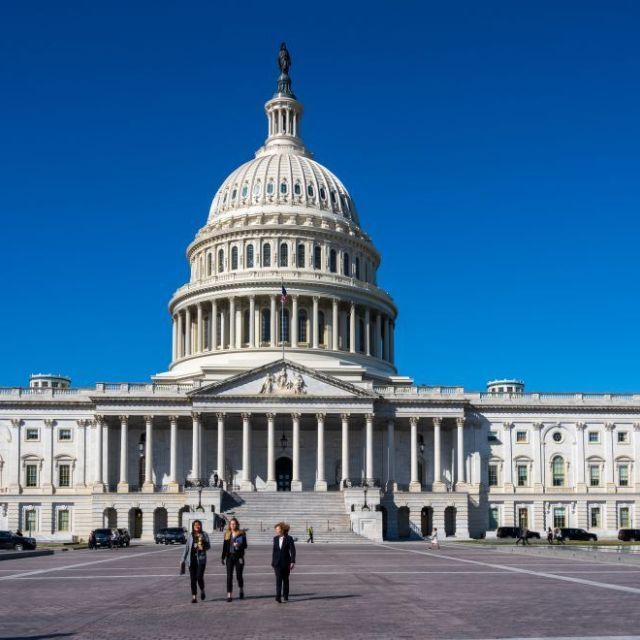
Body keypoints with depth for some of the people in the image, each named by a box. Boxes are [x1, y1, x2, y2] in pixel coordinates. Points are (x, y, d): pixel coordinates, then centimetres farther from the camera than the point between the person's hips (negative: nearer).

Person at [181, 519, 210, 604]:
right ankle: (194, 597, 6)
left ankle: (202, 590, 20)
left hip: (201, 559, -2)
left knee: (199, 577, -10)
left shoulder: (204, 534, 4)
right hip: (192, 559, 2)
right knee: (193, 579, 1)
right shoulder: (190, 536, 9)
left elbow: (209, 546, 5)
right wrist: (183, 559, 10)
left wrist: (203, 547, -17)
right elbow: (186, 548, 13)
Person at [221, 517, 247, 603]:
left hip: (239, 556, -2)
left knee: (239, 575, 4)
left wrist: (239, 545, -22)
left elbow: (245, 545, -1)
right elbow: (224, 546, 10)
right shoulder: (227, 534, 8)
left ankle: (241, 590, 31)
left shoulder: (241, 534, -1)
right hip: (230, 556, 2)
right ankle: (229, 595, -3)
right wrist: (223, 558, 7)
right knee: (229, 576, -3)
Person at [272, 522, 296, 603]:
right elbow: (274, 550, 12)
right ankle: (278, 597, -16)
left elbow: (292, 551, -7)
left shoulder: (289, 538, -6)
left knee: (285, 579, 9)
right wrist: (273, 561, 10)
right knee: (278, 579, -10)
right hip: (277, 562, 2)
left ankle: (285, 596, 20)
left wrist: (292, 562, -13)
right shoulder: (275, 538, 5)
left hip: (286, 562, -2)